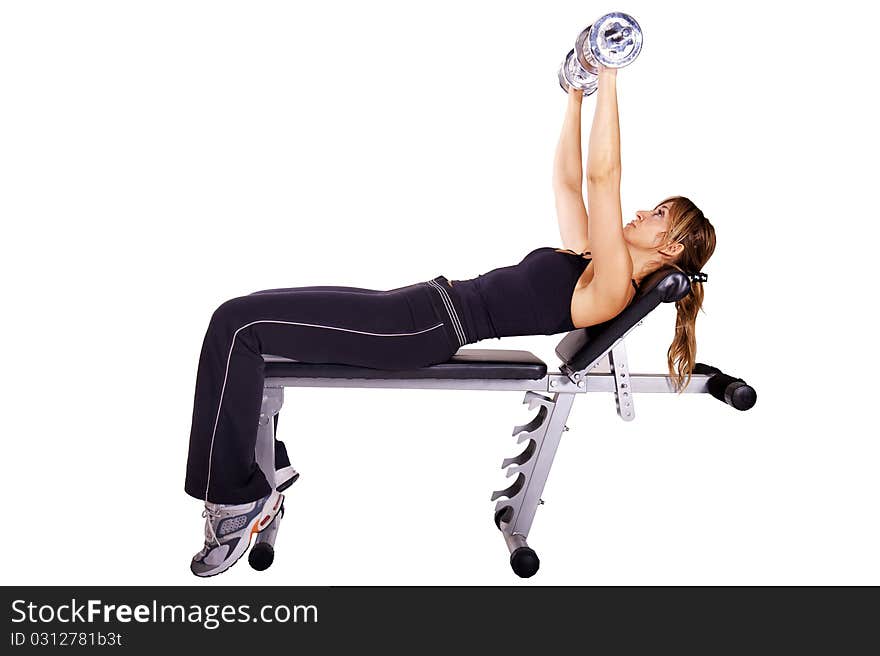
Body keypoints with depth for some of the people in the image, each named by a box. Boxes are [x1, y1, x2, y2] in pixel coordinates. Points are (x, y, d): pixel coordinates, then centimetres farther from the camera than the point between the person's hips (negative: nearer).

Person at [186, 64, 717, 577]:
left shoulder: (611, 287, -9)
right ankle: (266, 463, 16)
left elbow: (602, 174, -16)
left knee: (238, 326, -15)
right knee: (242, 320, 10)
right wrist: (577, 92, 24)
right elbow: (568, 179, 25)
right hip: (429, 303, 10)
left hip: (427, 328, -10)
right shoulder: (587, 261, 18)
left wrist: (609, 76, -13)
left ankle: (241, 498, -5)